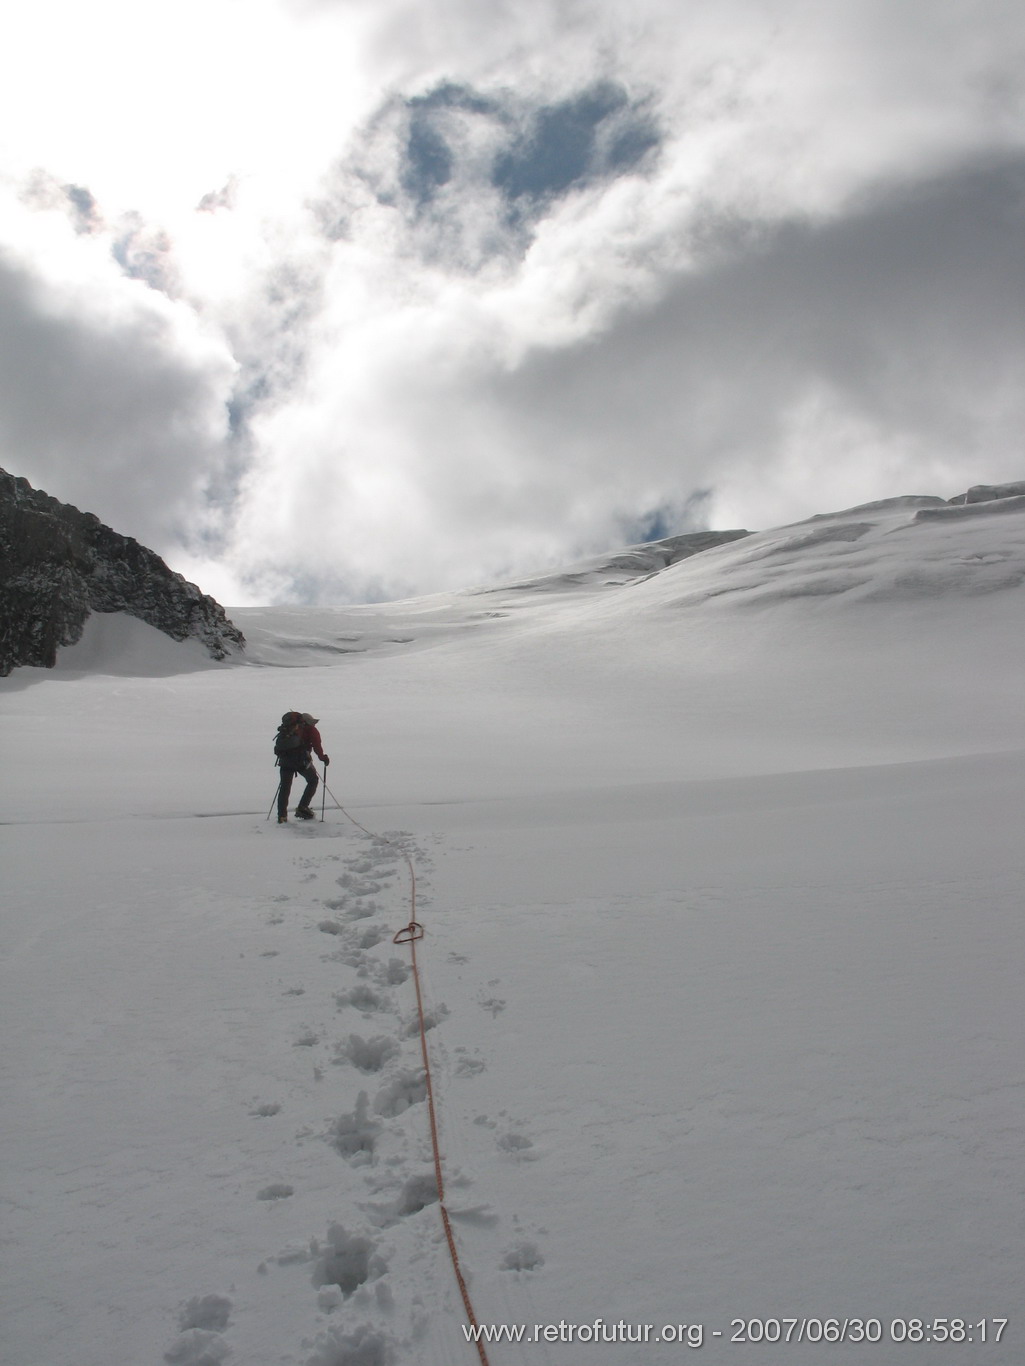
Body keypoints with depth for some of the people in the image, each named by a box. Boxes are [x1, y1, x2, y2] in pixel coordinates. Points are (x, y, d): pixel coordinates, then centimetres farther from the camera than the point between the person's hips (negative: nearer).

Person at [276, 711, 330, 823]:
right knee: (313, 781, 15)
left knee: (285, 786, 10)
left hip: (285, 760, 4)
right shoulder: (310, 729, 9)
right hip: (301, 761, -4)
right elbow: (317, 746, -3)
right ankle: (302, 809, 8)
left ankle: (282, 815, 1)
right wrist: (323, 757, 5)